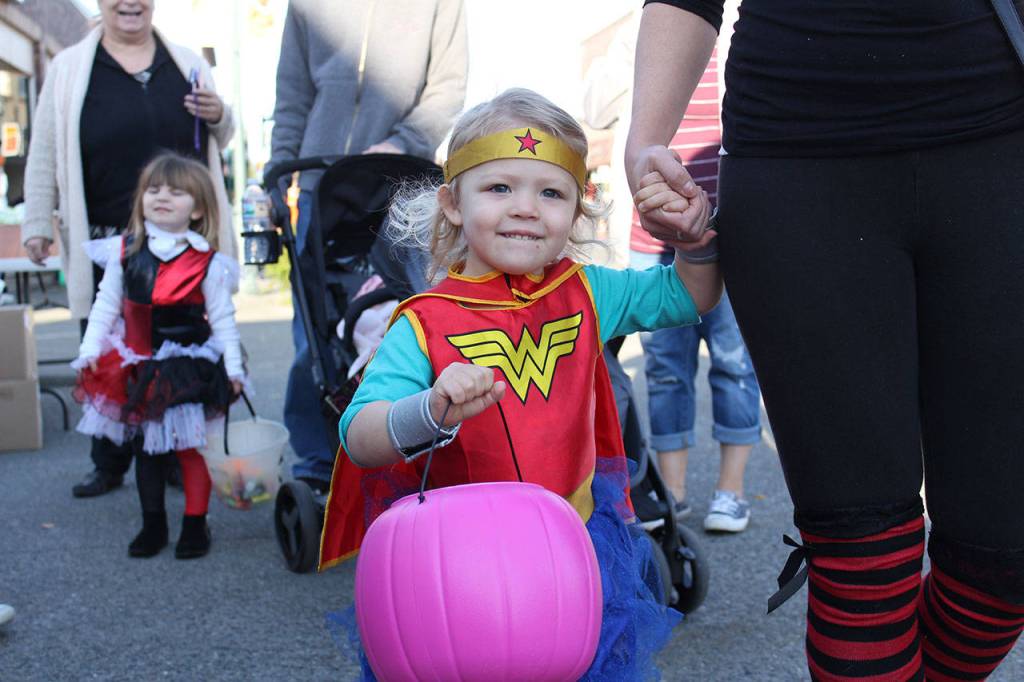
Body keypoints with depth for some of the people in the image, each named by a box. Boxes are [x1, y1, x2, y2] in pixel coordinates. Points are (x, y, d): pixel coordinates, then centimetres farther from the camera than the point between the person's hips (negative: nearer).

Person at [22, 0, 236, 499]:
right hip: (106, 245, -1)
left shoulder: (187, 63, 11)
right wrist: (37, 224, 0)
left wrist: (218, 117, -2)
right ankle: (108, 465, 19)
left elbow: (218, 141, 21)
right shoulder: (69, 69, 5)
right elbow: (45, 154, 5)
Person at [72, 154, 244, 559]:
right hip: (139, 366, 3)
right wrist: (90, 348, -1)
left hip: (188, 367, -3)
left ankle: (195, 525, 17)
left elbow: (222, 318, -3)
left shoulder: (207, 263, -8)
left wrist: (233, 367, -5)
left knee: (190, 446, 1)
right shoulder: (124, 252, -1)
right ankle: (153, 526, 25)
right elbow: (106, 303, 5)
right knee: (146, 446, 12)